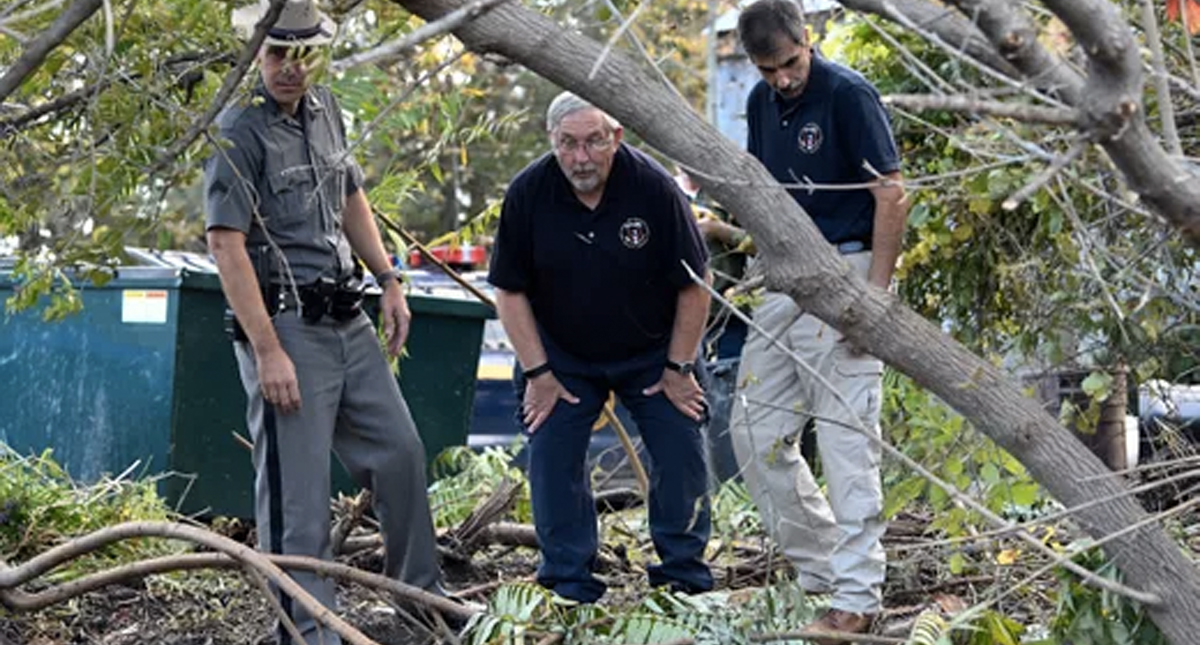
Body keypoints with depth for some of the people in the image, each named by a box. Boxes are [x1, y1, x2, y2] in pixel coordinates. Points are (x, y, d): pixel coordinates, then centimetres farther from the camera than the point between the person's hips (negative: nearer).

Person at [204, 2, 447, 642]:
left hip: (347, 320, 8)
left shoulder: (324, 107, 10)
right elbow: (226, 246, -20)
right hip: (285, 325, -8)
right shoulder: (239, 132, -14)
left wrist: (389, 280, 14)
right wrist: (267, 351, -24)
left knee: (400, 451, 14)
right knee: (297, 492, -4)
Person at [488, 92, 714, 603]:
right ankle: (569, 581, 6)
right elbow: (510, 291, -8)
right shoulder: (527, 194, -17)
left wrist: (679, 368, -9)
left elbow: (693, 286, -12)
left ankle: (685, 573, 12)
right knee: (552, 456, -7)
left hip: (651, 353, -1)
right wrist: (538, 373, -10)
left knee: (681, 452, -5)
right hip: (562, 354, 1)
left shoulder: (653, 187, -22)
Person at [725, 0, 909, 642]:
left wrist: (874, 296, -20)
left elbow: (891, 196, -15)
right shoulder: (761, 102, 10)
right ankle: (820, 566, 23)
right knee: (755, 433, 10)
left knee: (845, 437, -8)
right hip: (784, 279, 8)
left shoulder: (849, 94, -13)